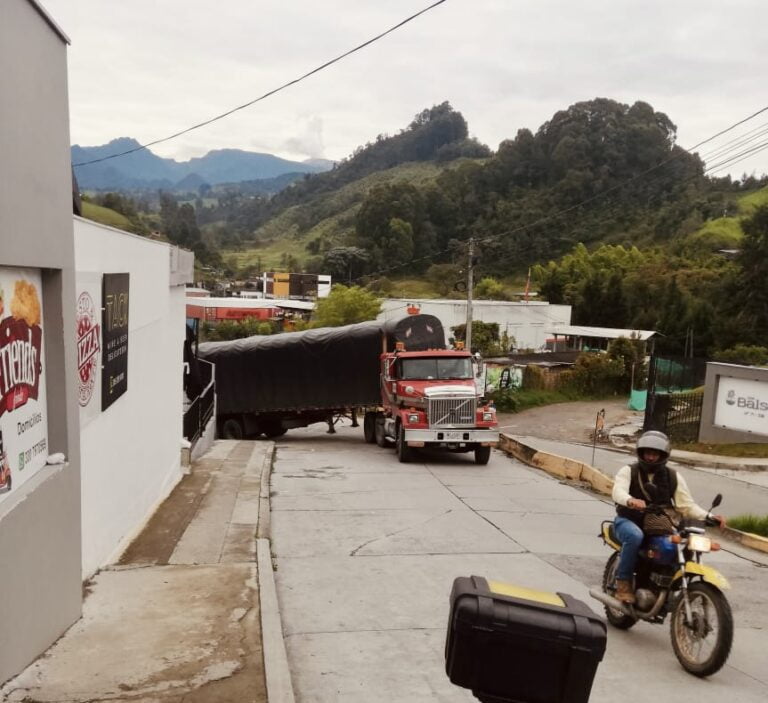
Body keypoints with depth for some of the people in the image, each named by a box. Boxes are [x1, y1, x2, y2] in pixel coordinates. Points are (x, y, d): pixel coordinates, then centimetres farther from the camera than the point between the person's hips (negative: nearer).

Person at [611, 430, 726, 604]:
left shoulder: (673, 477, 8)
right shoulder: (628, 471, -2)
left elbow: (687, 504, 1)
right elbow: (618, 491, -22)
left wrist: (709, 517, -17)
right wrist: (630, 500, -45)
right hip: (629, 521, -3)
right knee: (635, 536, -37)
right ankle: (623, 582, -20)